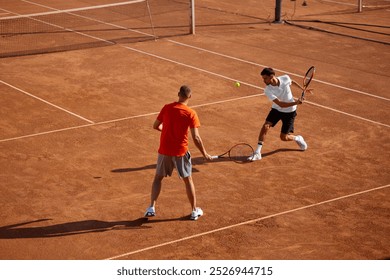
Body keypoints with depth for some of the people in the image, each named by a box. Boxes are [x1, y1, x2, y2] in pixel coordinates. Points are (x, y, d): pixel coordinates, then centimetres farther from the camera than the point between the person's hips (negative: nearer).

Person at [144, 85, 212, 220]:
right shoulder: (191, 114, -12)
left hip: (164, 151, 2)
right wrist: (205, 154, -4)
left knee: (158, 178, 19)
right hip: (181, 152, -2)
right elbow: (196, 138, -15)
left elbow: (155, 126, 7)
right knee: (188, 180, 15)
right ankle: (194, 211, 23)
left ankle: (151, 207, 11)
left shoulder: (167, 108, -4)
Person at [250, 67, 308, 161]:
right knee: (265, 126, -21)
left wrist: (303, 89, 16)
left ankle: (298, 139, 33)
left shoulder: (285, 78, -21)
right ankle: (257, 153, -14)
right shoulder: (268, 91, -24)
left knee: (284, 137, -1)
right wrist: (296, 102, -42)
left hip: (289, 112, 0)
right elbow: (281, 104, -31)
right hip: (276, 109, 0)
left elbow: (293, 82, 7)